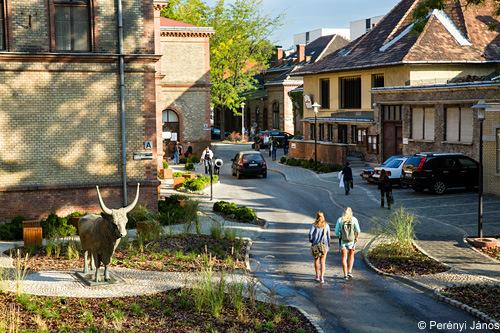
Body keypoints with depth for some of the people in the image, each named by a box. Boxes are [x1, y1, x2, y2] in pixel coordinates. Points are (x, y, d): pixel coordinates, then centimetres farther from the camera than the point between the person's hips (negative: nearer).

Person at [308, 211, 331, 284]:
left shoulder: (314, 225, -3)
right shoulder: (326, 225, 2)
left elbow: (310, 233, -14)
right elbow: (328, 236, 3)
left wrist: (311, 240, 6)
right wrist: (328, 246, 11)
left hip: (315, 244, 0)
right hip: (324, 245, 0)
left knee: (316, 259, 18)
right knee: (323, 262, 0)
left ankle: (317, 275, 27)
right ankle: (322, 277, -12)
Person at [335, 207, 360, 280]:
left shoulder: (340, 220, -2)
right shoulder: (354, 219, -4)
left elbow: (336, 231, -3)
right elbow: (358, 231, -7)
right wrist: (356, 237, 9)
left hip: (343, 241, 0)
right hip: (351, 241, 0)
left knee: (344, 258, 9)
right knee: (351, 256, 19)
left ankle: (345, 274, 6)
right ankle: (349, 272, 8)